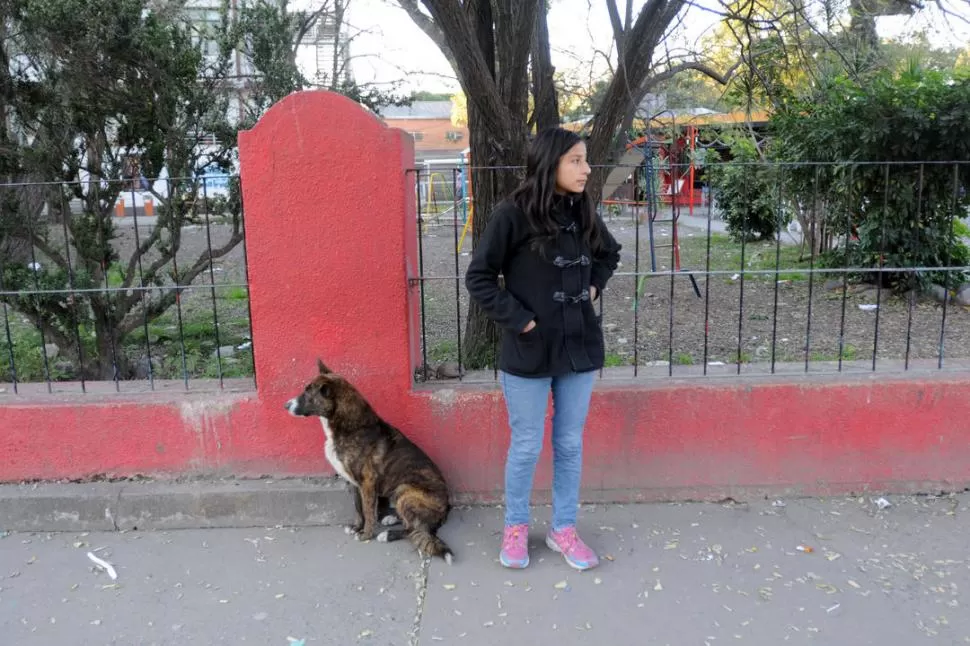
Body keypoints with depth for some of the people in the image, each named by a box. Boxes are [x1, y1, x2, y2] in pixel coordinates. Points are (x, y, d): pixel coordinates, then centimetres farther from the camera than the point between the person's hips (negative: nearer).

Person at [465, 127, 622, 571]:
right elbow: (479, 277, -9)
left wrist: (594, 286, 7)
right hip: (529, 351, -5)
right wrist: (515, 318, -14)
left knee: (570, 445, 13)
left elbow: (609, 254, 23)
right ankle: (515, 527, 29)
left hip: (579, 347, 5)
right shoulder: (513, 213, -13)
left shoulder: (583, 212, 4)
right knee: (526, 447, 7)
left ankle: (563, 529, 29)